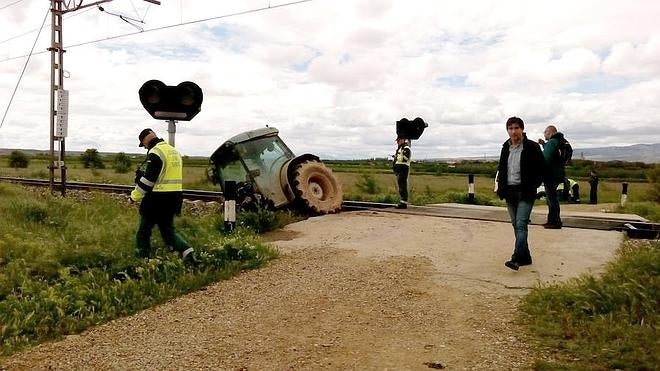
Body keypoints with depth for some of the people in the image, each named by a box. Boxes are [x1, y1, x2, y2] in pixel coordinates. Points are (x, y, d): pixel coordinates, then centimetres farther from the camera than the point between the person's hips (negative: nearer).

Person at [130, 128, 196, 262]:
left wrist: (135, 196, -7)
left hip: (158, 198, -8)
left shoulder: (155, 153, -14)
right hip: (174, 198, 8)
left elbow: (148, 179, -17)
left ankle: (144, 256, 17)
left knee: (144, 230, 9)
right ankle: (187, 252, 0)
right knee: (168, 229, 16)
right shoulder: (174, 151, 15)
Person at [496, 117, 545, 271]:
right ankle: (525, 257, 18)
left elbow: (541, 169, -2)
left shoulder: (532, 147, -5)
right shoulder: (506, 148, 11)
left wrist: (532, 186, -10)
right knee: (516, 225, 9)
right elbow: (501, 169, 19)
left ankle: (516, 258, -21)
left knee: (521, 224, -15)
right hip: (509, 192, 6)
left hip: (525, 192, -6)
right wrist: (501, 188, 7)